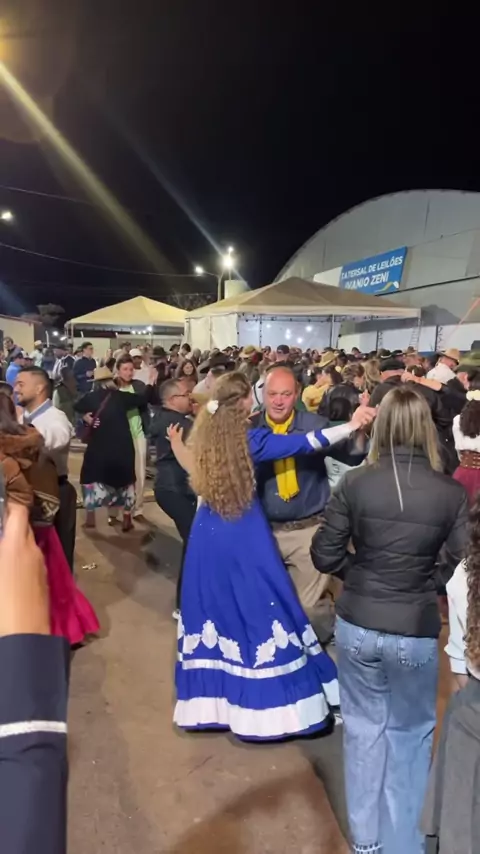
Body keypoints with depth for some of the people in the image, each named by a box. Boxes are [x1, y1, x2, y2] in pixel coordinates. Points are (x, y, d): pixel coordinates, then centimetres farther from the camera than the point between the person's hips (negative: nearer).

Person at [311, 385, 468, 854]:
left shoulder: (355, 482, -12)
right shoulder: (453, 493, -13)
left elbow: (324, 556, -7)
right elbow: (456, 569, -9)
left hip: (356, 625, 1)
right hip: (416, 632, -1)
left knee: (364, 726, 23)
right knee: (410, 733, 24)